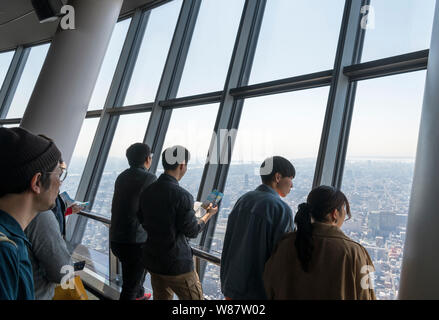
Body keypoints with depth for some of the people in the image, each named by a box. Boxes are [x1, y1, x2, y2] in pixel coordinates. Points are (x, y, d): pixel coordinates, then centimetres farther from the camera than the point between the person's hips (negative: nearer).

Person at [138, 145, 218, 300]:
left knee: (161, 297, 23)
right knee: (195, 297, 11)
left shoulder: (146, 191, -2)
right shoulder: (182, 196, -22)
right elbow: (192, 231, -14)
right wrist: (209, 214, 3)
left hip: (152, 261, 7)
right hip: (176, 264, -7)